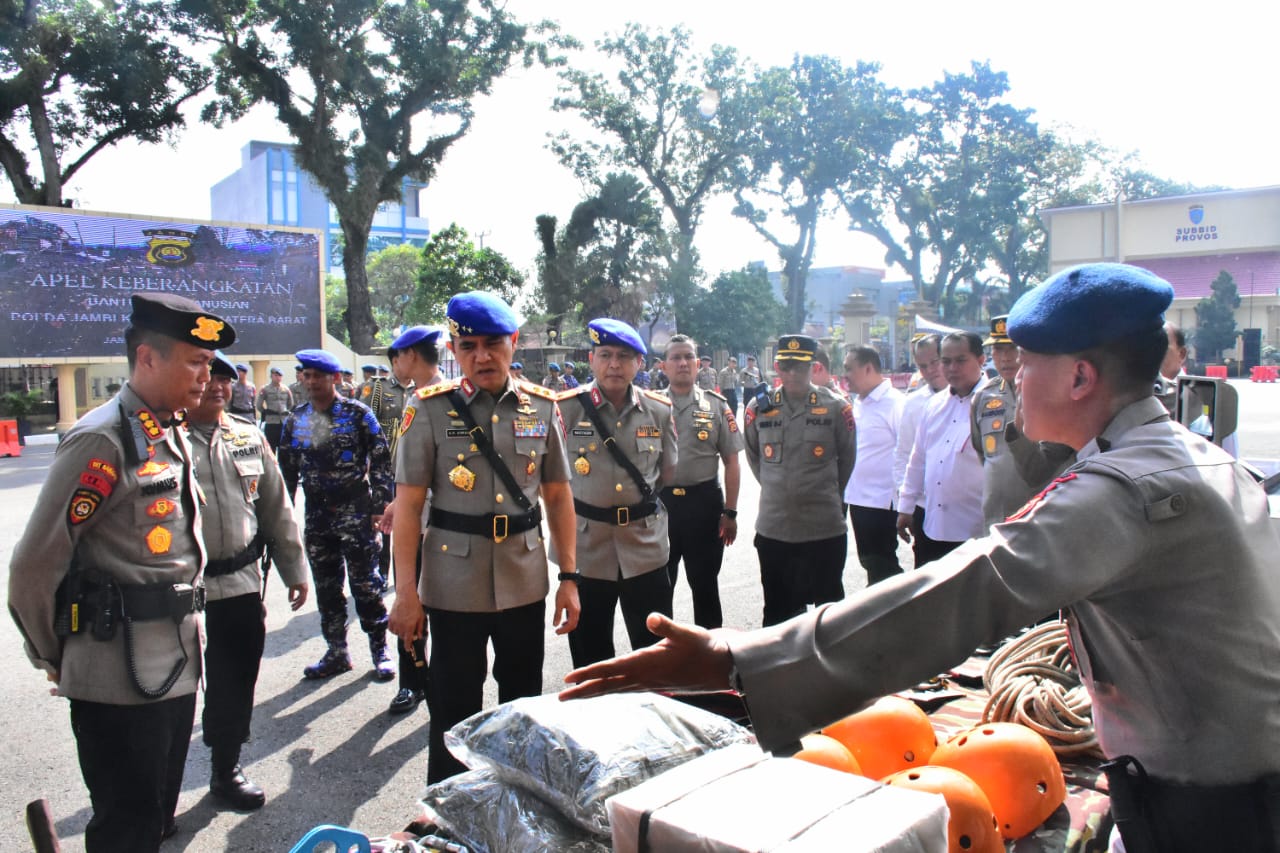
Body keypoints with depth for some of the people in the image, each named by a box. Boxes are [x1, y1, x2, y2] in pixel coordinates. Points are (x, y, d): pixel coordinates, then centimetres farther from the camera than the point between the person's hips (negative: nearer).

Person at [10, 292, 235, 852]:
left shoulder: (171, 438, 11)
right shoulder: (102, 440, -17)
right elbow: (34, 566, -16)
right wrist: (53, 657, -3)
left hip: (175, 666, 8)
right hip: (119, 676, -8)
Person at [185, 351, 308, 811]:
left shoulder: (249, 436, 10)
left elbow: (276, 506, 15)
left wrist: (294, 568, 16)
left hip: (241, 584, 4)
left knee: (234, 684, 14)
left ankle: (226, 769, 33)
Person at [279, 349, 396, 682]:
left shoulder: (358, 414, -5)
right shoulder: (296, 420, 8)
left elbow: (381, 460, -6)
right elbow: (287, 469, 13)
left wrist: (380, 506, -11)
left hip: (356, 513, -5)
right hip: (317, 516, 5)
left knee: (366, 584, 0)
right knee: (326, 587, 11)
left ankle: (380, 650, 13)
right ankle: (336, 652, 24)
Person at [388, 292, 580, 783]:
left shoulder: (542, 406, 1)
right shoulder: (429, 408, -7)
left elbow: (558, 496, 6)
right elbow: (408, 504, -7)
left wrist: (568, 577, 4)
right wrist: (405, 590, -10)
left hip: (525, 583, 3)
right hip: (454, 586, -3)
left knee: (524, 701, 18)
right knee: (454, 711, 8)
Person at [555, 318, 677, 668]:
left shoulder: (659, 410, 1)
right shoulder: (566, 408, -7)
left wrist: (639, 494, 4)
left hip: (646, 546, 2)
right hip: (586, 546, -1)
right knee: (589, 651, 13)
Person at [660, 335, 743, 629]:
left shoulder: (716, 406, 1)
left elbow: (731, 462, 2)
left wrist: (730, 512, -2)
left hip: (704, 502, -1)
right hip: (659, 501, 1)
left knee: (704, 581, 12)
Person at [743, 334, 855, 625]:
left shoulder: (836, 408, -4)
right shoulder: (758, 407, 1)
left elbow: (846, 459, 9)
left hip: (825, 528, -2)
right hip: (773, 529, 2)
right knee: (777, 612, 14)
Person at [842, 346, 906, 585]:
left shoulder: (895, 403, -14)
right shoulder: (857, 403, 11)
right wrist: (846, 489, 13)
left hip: (883, 500, -8)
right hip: (857, 498, 8)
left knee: (881, 567, 2)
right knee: (869, 562, 18)